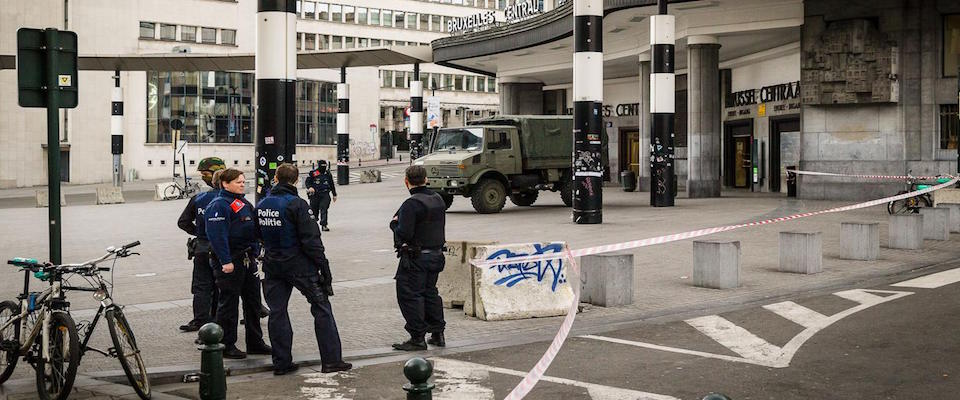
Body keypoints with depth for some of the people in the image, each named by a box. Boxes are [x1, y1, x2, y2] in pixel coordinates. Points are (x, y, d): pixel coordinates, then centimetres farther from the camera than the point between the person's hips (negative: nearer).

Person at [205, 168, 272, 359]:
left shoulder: (244, 203, 16)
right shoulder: (219, 205, -13)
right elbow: (217, 235, -21)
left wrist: (255, 252, 18)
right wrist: (225, 261, -25)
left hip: (247, 259, 9)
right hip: (229, 261, -9)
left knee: (253, 300, 12)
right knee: (229, 302, -2)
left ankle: (255, 342, 22)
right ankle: (226, 345, 8)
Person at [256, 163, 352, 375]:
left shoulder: (262, 205, 4)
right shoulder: (297, 204, -14)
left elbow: (259, 235, 14)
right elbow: (311, 240, -16)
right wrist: (324, 268, -12)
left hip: (272, 265, 6)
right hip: (299, 264, -5)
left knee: (277, 311, 11)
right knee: (321, 307, 3)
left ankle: (281, 362, 13)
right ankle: (331, 360, 2)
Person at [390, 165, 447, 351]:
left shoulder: (411, 204, -19)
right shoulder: (438, 200, 7)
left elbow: (403, 233, -24)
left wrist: (395, 223, -3)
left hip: (415, 258, -8)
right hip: (436, 254, 8)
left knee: (409, 295, 0)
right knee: (430, 292, 19)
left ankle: (417, 338, 0)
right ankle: (437, 334, 22)